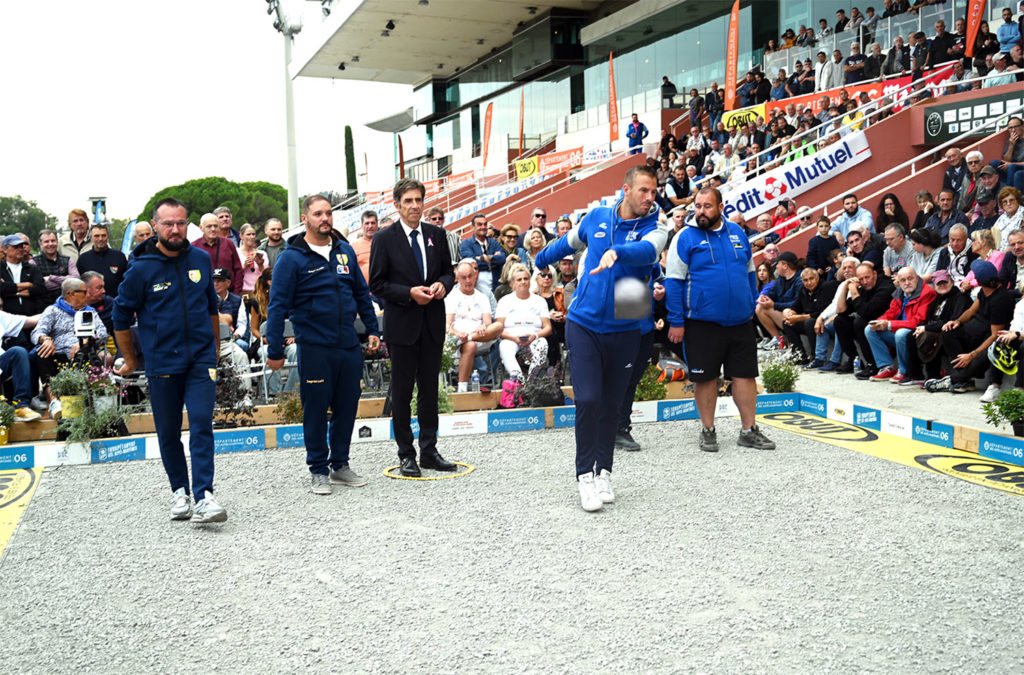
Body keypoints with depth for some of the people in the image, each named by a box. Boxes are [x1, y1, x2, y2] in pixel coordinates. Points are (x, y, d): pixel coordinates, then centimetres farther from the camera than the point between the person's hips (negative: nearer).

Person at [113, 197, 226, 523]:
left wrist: (215, 348, 22)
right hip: (162, 363, -1)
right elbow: (121, 316, 5)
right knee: (168, 432, 8)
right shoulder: (141, 269, -6)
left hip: (201, 359, 1)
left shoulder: (201, 259, 4)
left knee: (201, 425, -10)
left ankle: (204, 497, -12)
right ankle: (180, 491, 24)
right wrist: (129, 361, 10)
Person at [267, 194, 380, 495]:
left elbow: (361, 292, 17)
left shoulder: (345, 251, 9)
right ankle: (318, 470, 17)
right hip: (314, 348, -5)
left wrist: (372, 329, 14)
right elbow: (278, 306, -6)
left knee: (347, 407, 11)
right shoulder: (291, 258, -6)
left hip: (349, 346, 5)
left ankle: (340, 464, 26)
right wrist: (275, 351, -9)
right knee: (316, 409, 4)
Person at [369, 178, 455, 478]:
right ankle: (406, 455, 13)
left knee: (430, 388, 11)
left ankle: (429, 451, 20)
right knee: (401, 391, 4)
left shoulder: (437, 234, 7)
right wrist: (409, 293, -17)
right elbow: (376, 284, -5)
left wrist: (443, 284, -8)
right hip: (402, 323, -4)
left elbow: (448, 271, 15)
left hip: (433, 322, 4)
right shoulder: (385, 238, -5)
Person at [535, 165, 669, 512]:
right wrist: (541, 259, 39)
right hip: (583, 324, 0)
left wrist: (616, 252, -48)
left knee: (611, 406, 9)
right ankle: (585, 475, 3)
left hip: (624, 330, 0)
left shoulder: (655, 229, -3)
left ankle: (604, 473, 24)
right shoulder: (597, 217, 3)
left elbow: (647, 251, -28)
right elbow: (569, 242, 24)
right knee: (587, 400, -10)